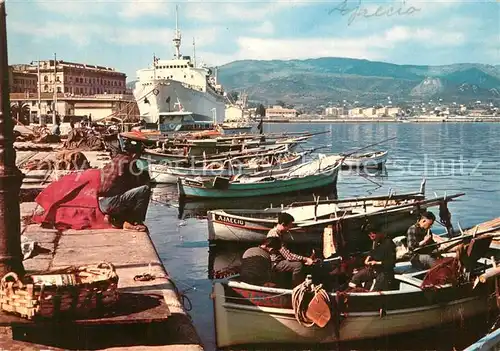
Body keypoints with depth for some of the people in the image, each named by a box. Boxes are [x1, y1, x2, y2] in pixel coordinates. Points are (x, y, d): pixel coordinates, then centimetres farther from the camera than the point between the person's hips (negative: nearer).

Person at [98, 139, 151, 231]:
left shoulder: (116, 159, 17)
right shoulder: (128, 161, -9)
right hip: (111, 202, -9)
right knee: (145, 189, -13)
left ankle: (115, 218, 14)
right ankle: (134, 222, -4)